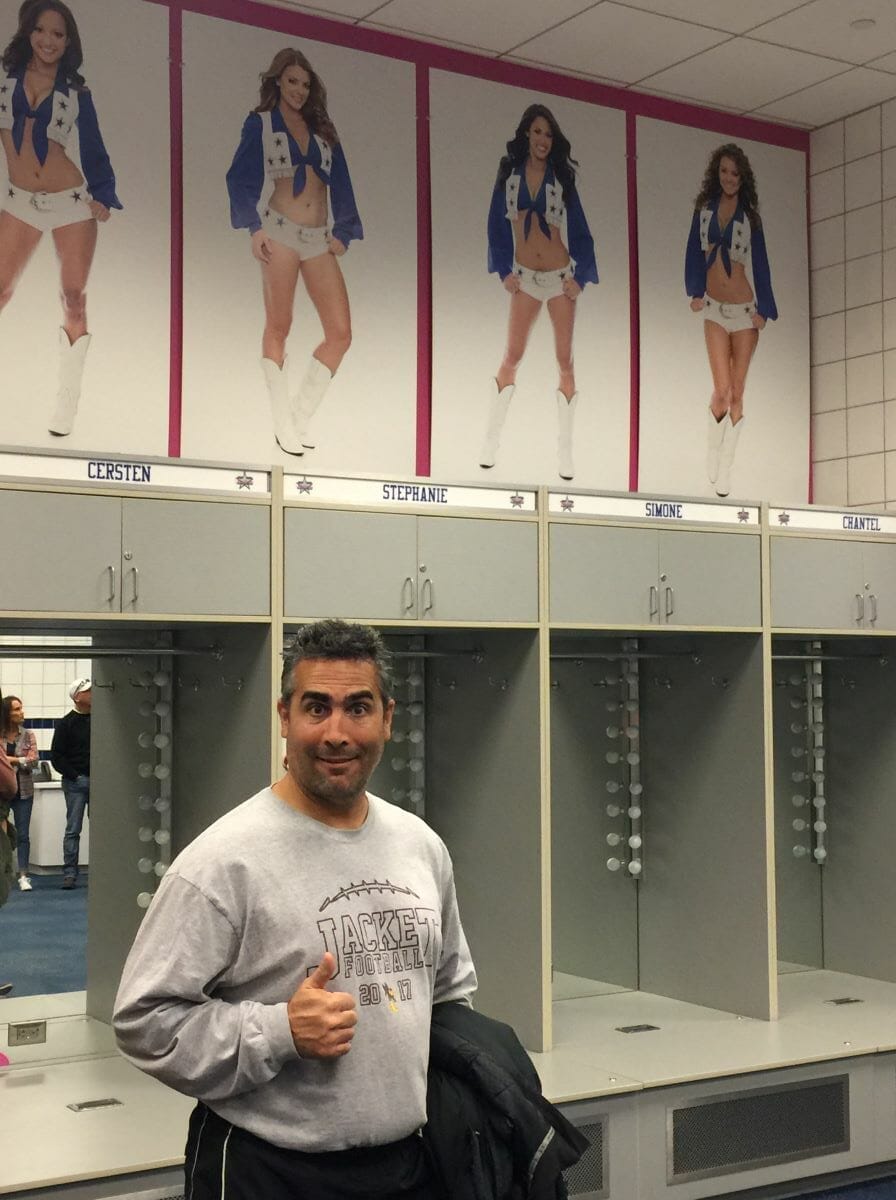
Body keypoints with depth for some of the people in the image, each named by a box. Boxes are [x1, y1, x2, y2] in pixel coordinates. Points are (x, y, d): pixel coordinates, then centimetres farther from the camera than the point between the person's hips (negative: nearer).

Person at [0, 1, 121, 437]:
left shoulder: (75, 90, 6)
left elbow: (92, 147, 8)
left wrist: (102, 195, -2)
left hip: (72, 202, 0)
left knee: (74, 301, -3)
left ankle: (66, 407, 0)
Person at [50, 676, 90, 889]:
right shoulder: (66, 723, -1)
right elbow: (56, 756, -2)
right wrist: (74, 776, -9)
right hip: (75, 781, -3)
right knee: (73, 829, -1)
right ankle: (70, 873, 3)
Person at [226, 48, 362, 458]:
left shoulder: (322, 128, 18)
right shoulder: (261, 123, 7)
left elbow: (341, 184, 15)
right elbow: (241, 179, -1)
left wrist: (342, 232, 4)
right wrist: (254, 227, -13)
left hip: (318, 239, 4)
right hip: (280, 231, -4)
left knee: (340, 333, -5)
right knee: (278, 327, -2)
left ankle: (301, 413, 7)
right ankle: (284, 424, 4)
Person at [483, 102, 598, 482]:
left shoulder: (561, 177, 3)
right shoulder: (510, 173, 3)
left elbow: (579, 230, 3)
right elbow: (497, 224, 4)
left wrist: (579, 276, -6)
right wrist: (504, 271, -4)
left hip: (560, 276, 0)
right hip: (525, 277, 0)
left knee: (565, 361, -1)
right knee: (513, 355, -7)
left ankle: (565, 450, 3)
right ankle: (491, 439, -3)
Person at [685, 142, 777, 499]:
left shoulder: (749, 216, 3)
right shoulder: (704, 208, 5)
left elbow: (760, 264, 2)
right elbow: (694, 251, 6)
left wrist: (763, 309, -5)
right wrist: (696, 291, -3)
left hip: (744, 309, 0)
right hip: (714, 309, 0)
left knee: (737, 394, 0)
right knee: (721, 392, -13)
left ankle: (724, 474, 8)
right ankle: (711, 454, 12)